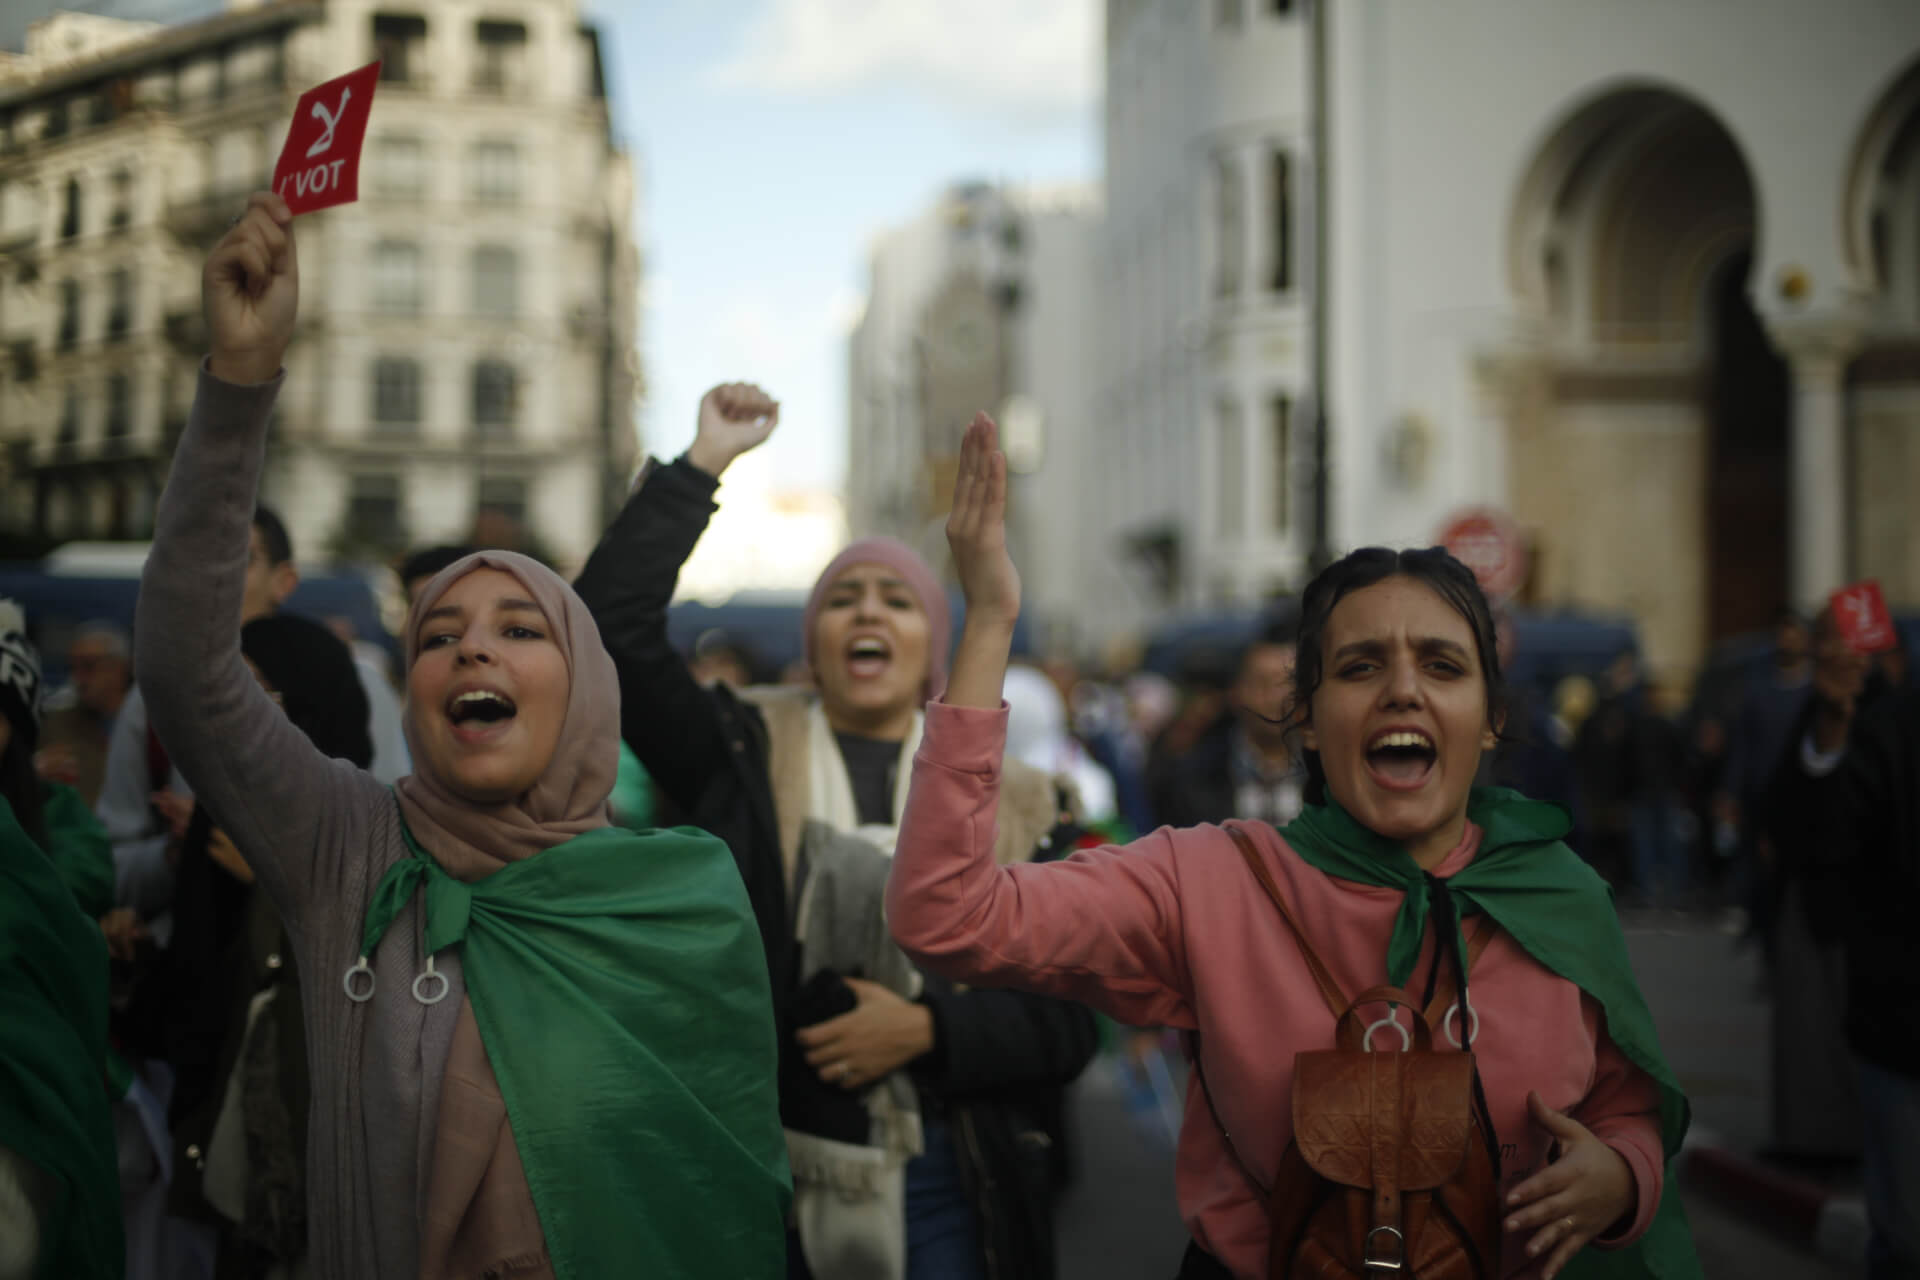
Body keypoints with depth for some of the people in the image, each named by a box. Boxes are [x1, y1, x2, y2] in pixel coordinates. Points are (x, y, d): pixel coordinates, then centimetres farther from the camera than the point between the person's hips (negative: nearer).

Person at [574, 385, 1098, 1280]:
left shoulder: (1007, 801, 7)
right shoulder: (742, 757, 4)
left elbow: (1068, 1019, 3)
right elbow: (612, 626, -9)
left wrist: (926, 1029, -12)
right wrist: (701, 466, -7)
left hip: (949, 1191, 1)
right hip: (765, 1178, -1)